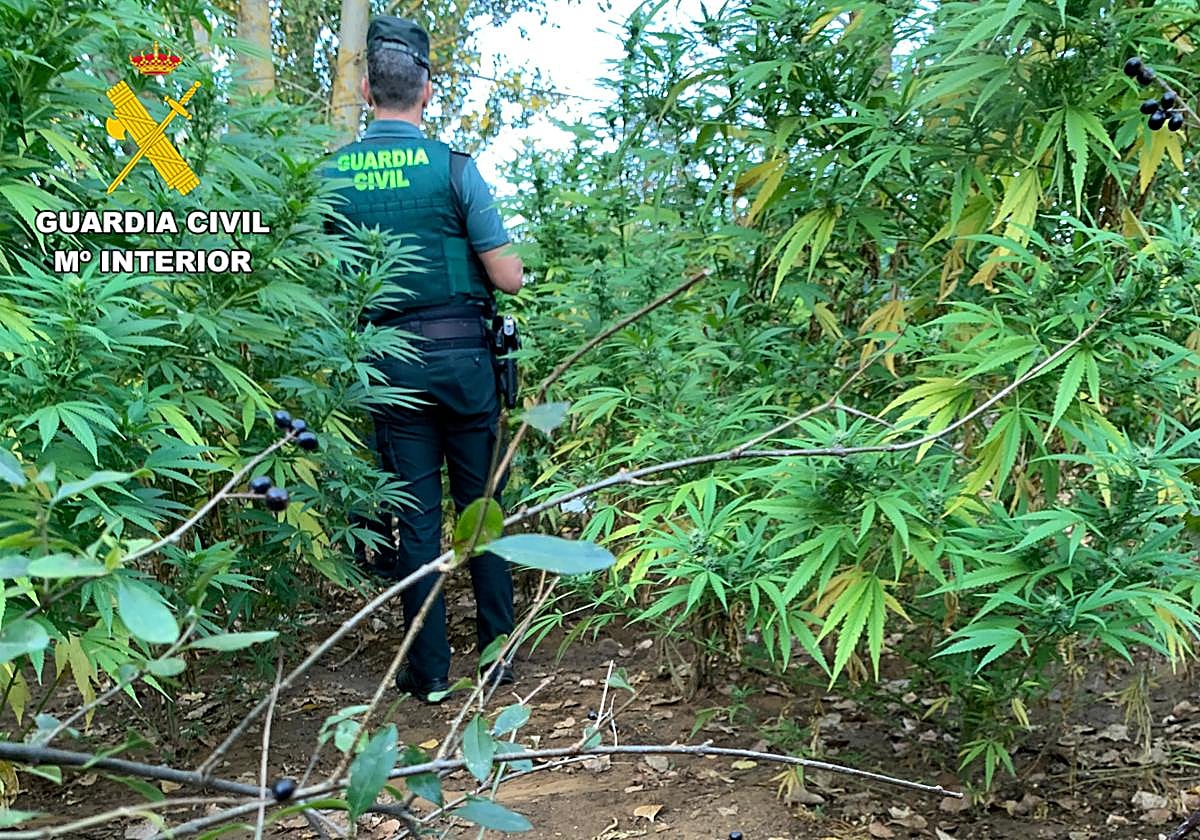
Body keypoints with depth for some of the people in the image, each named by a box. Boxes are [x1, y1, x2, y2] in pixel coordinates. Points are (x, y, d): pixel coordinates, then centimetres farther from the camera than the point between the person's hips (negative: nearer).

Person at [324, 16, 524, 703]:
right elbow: (507, 278, -9)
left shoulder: (332, 177, -1)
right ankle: (498, 654, 19)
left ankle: (430, 670, 13)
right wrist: (520, 269, 13)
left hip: (391, 362, 2)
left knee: (416, 518, 8)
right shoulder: (454, 168, -9)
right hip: (464, 356, -1)